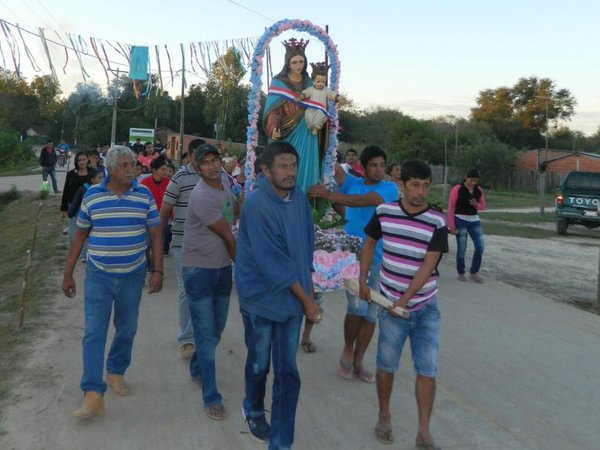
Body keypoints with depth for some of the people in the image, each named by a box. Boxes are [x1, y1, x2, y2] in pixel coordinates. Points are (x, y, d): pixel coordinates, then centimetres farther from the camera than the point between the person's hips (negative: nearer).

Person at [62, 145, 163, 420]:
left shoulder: (144, 195, -2)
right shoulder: (91, 196, -2)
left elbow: (155, 235, 2)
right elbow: (79, 236, 5)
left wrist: (158, 271, -5)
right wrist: (68, 274, 6)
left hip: (132, 276, 1)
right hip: (98, 276, -1)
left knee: (127, 331, 13)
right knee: (93, 334, -6)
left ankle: (116, 372, 36)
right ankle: (93, 394, -3)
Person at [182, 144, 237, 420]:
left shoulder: (224, 182, 4)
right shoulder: (202, 196, -22)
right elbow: (227, 236, -13)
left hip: (223, 267, 8)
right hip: (199, 269, -8)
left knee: (217, 327, 19)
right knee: (206, 333, -6)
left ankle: (197, 368, 43)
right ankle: (211, 397, 1)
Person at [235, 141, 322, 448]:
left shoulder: (299, 197, -1)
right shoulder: (256, 205, -21)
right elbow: (273, 262, -22)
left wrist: (308, 286, 6)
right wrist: (307, 300, -16)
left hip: (292, 296, 4)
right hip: (261, 298, -4)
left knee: (287, 371, 5)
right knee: (259, 363, 17)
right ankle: (254, 410, 47)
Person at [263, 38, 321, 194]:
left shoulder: (308, 82, 12)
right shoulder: (278, 82, -3)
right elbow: (272, 109, -9)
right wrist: (274, 128, -24)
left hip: (306, 133, 4)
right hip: (287, 133, -4)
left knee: (305, 168, 2)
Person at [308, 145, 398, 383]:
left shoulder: (390, 188, -5)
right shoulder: (352, 183, 5)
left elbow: (362, 201, -21)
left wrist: (329, 195, -27)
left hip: (378, 259, 0)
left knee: (371, 314, 6)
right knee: (357, 307, -16)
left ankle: (357, 361, 24)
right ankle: (347, 350, 11)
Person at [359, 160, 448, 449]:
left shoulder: (437, 223, -11)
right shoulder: (384, 212, -5)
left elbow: (428, 266, -16)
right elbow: (370, 243, 11)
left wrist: (404, 299, -21)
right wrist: (362, 279, 5)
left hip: (426, 307, 0)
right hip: (391, 305, 1)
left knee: (427, 370, 1)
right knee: (386, 365, 10)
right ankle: (384, 417, 32)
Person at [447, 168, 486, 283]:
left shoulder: (479, 190, 6)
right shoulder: (457, 189, -10)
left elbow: (483, 206, 16)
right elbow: (451, 207, -10)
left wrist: (476, 204, -8)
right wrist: (451, 225, -13)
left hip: (474, 221, 5)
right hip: (460, 220, -5)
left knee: (480, 247, 0)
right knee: (461, 249, 0)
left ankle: (474, 272, 15)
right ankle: (461, 273, 16)